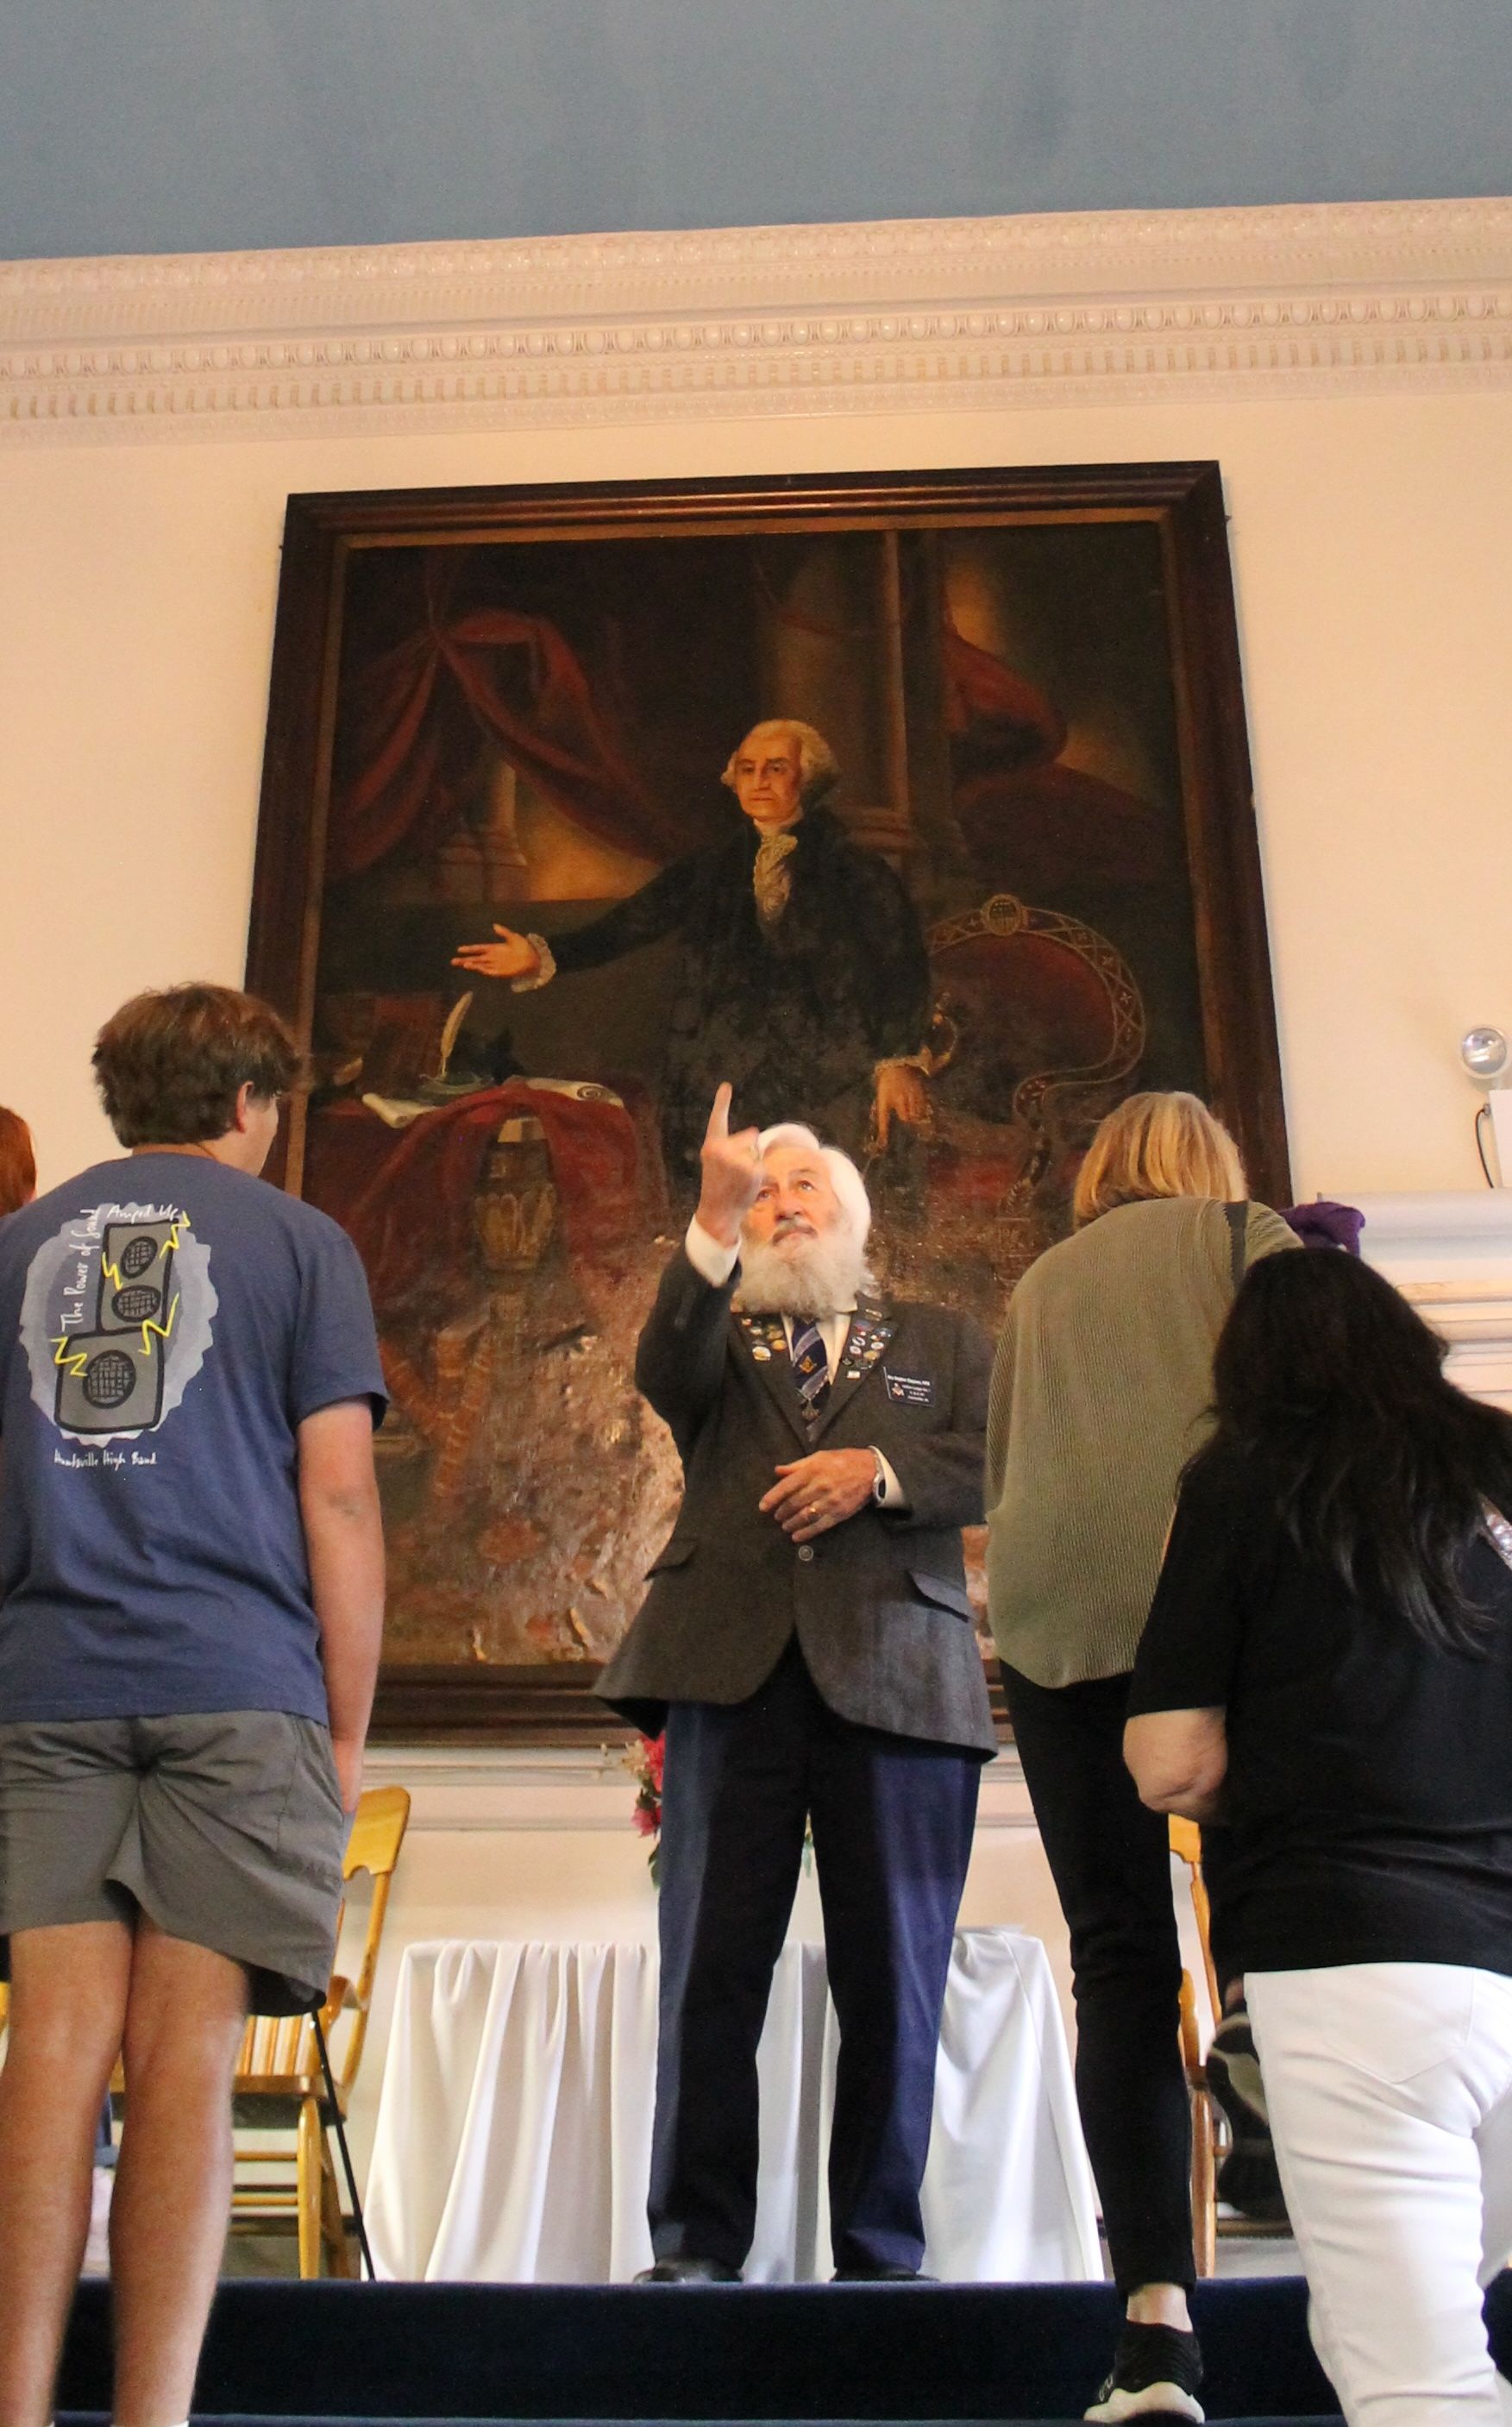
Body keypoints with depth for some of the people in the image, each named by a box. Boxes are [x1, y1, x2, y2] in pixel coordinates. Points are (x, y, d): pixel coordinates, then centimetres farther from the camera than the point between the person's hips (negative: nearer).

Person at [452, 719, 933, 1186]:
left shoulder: (856, 872, 6)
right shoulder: (709, 873, 16)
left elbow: (904, 970, -4)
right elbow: (627, 926, 6)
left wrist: (901, 1062, -17)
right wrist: (543, 956, -9)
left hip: (832, 1099, -2)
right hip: (726, 1095, 3)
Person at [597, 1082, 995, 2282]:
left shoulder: (941, 1341, 21)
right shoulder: (720, 1339, 20)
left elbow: (1000, 1464, 7)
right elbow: (666, 1376, -4)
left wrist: (877, 1470, -9)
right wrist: (715, 1218, -17)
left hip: (895, 1674, 0)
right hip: (734, 1666, 0)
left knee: (893, 1973, 1)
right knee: (709, 1965, -1)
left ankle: (881, 2248, 11)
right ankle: (698, 2240, 9)